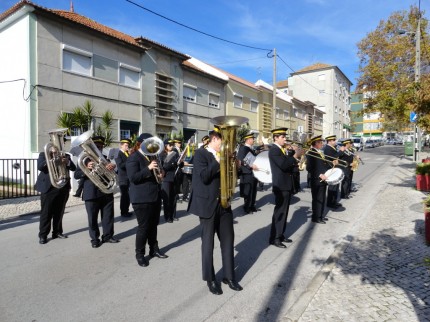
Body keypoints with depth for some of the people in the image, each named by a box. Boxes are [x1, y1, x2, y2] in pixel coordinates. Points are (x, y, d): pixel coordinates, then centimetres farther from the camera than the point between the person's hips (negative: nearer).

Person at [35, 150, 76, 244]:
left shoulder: (65, 156, 13)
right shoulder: (43, 154, 8)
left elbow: (73, 168, 0)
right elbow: (39, 167, -9)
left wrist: (67, 162, -19)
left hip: (63, 188, 3)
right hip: (48, 187, -2)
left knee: (59, 212, 9)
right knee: (46, 212, 0)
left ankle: (57, 232, 20)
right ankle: (43, 235, 7)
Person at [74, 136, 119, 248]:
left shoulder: (106, 159, 13)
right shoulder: (85, 159, 2)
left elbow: (113, 171, 8)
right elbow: (76, 175, -5)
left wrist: (113, 166, -16)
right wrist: (86, 169, -24)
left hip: (107, 192, 3)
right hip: (91, 194, -3)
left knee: (108, 216, 9)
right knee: (92, 218, 5)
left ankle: (108, 236, 22)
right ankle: (95, 239, 17)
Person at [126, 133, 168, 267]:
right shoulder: (133, 158, -11)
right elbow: (133, 177, -21)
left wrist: (159, 174, 3)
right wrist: (148, 168, -29)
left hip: (155, 196, 8)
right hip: (142, 198, -8)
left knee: (153, 225, 16)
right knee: (143, 226, 0)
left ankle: (154, 249, 30)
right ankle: (140, 254, 16)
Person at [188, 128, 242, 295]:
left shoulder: (223, 155, 10)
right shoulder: (200, 153, -8)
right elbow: (204, 177, -20)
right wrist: (217, 162, -24)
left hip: (224, 203, 6)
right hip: (208, 204, -6)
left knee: (228, 239, 11)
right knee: (208, 241, 7)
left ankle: (229, 276, 26)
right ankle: (210, 279, 23)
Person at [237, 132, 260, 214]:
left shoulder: (252, 149, 15)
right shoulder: (243, 148, -12)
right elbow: (241, 161, -21)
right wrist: (251, 166, -27)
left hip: (254, 173, 9)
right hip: (247, 174, -8)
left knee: (253, 191, 14)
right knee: (248, 192, 0)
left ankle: (252, 206, 24)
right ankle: (247, 208, 11)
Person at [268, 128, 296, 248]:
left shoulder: (283, 149, 15)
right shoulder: (274, 150, -14)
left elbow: (289, 164, 12)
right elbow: (283, 165, -25)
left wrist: (291, 152, -1)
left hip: (287, 185, 9)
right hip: (281, 185, -9)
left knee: (284, 212, 15)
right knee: (279, 212, -4)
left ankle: (280, 235, 25)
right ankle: (274, 238, 4)